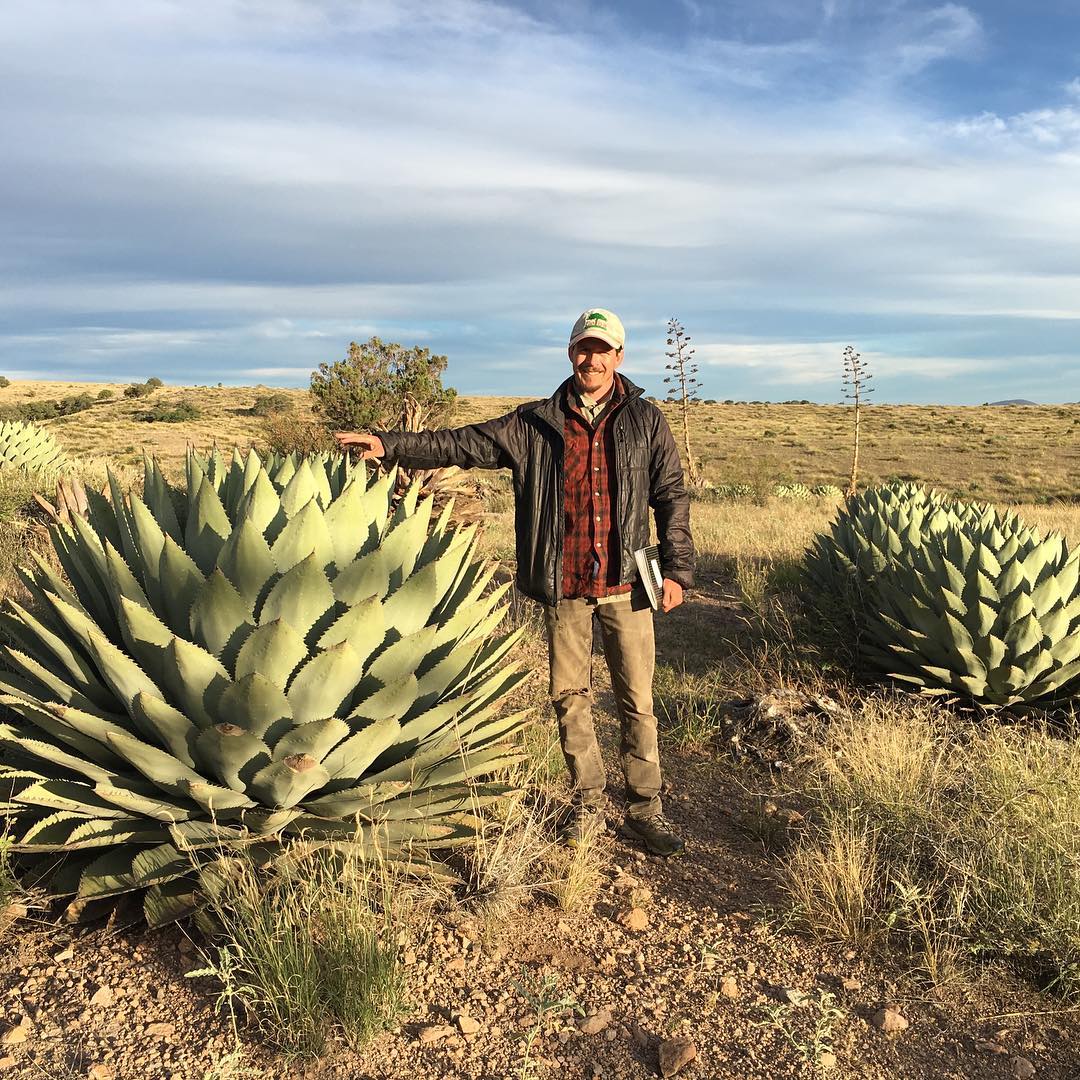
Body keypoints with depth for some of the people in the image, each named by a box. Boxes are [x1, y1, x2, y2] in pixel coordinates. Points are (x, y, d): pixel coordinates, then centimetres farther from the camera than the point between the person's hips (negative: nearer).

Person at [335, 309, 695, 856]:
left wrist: (676, 568, -1)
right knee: (569, 697, 10)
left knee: (637, 701, 3)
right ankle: (588, 800, 27)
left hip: (625, 585, -1)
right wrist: (390, 444, -3)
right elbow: (463, 444, 4)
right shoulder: (535, 424, 5)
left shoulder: (646, 421, 4)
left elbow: (671, 496, 5)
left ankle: (644, 809, 19)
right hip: (565, 588, 2)